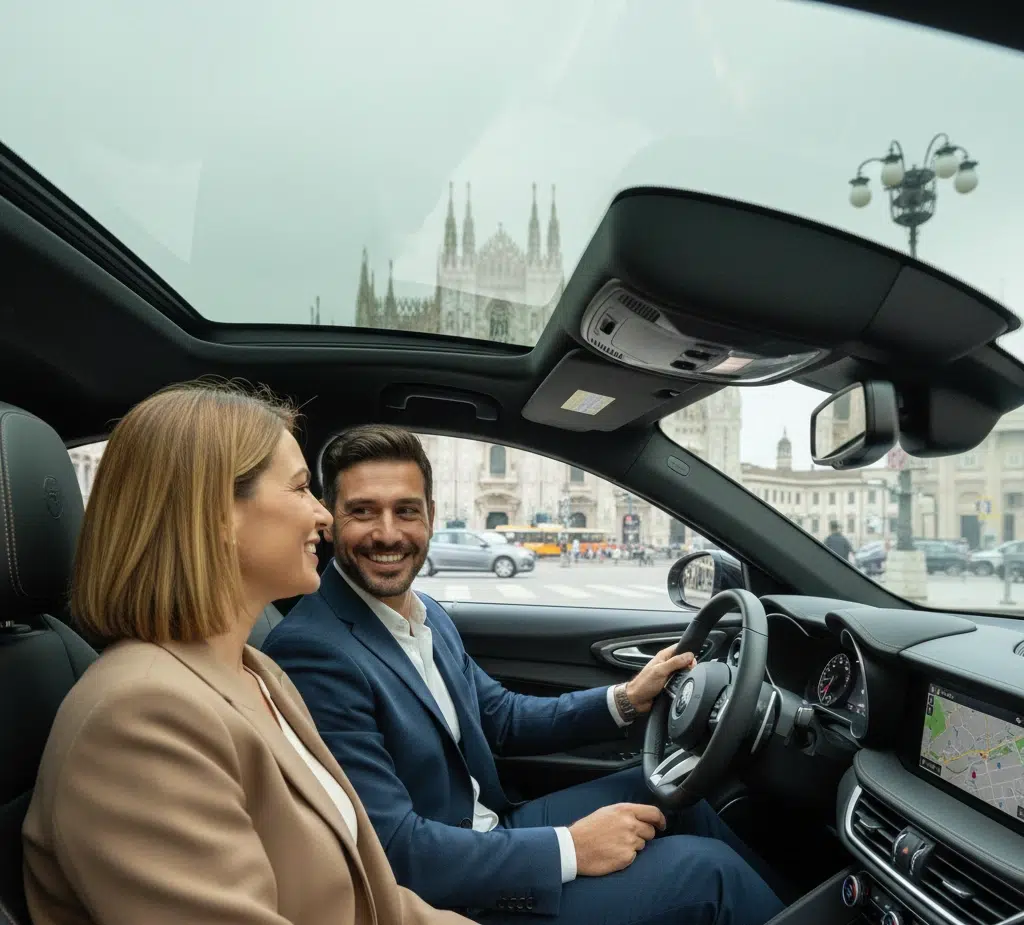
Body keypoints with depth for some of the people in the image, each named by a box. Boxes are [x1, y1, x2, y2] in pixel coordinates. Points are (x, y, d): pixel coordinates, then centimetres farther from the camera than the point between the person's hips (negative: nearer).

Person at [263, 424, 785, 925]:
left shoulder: (427, 614, 1)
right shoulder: (311, 652, -25)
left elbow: (502, 719, 11)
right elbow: (393, 852, -27)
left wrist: (625, 699, -2)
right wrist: (570, 848, -22)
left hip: (493, 830, 8)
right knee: (706, 870, -9)